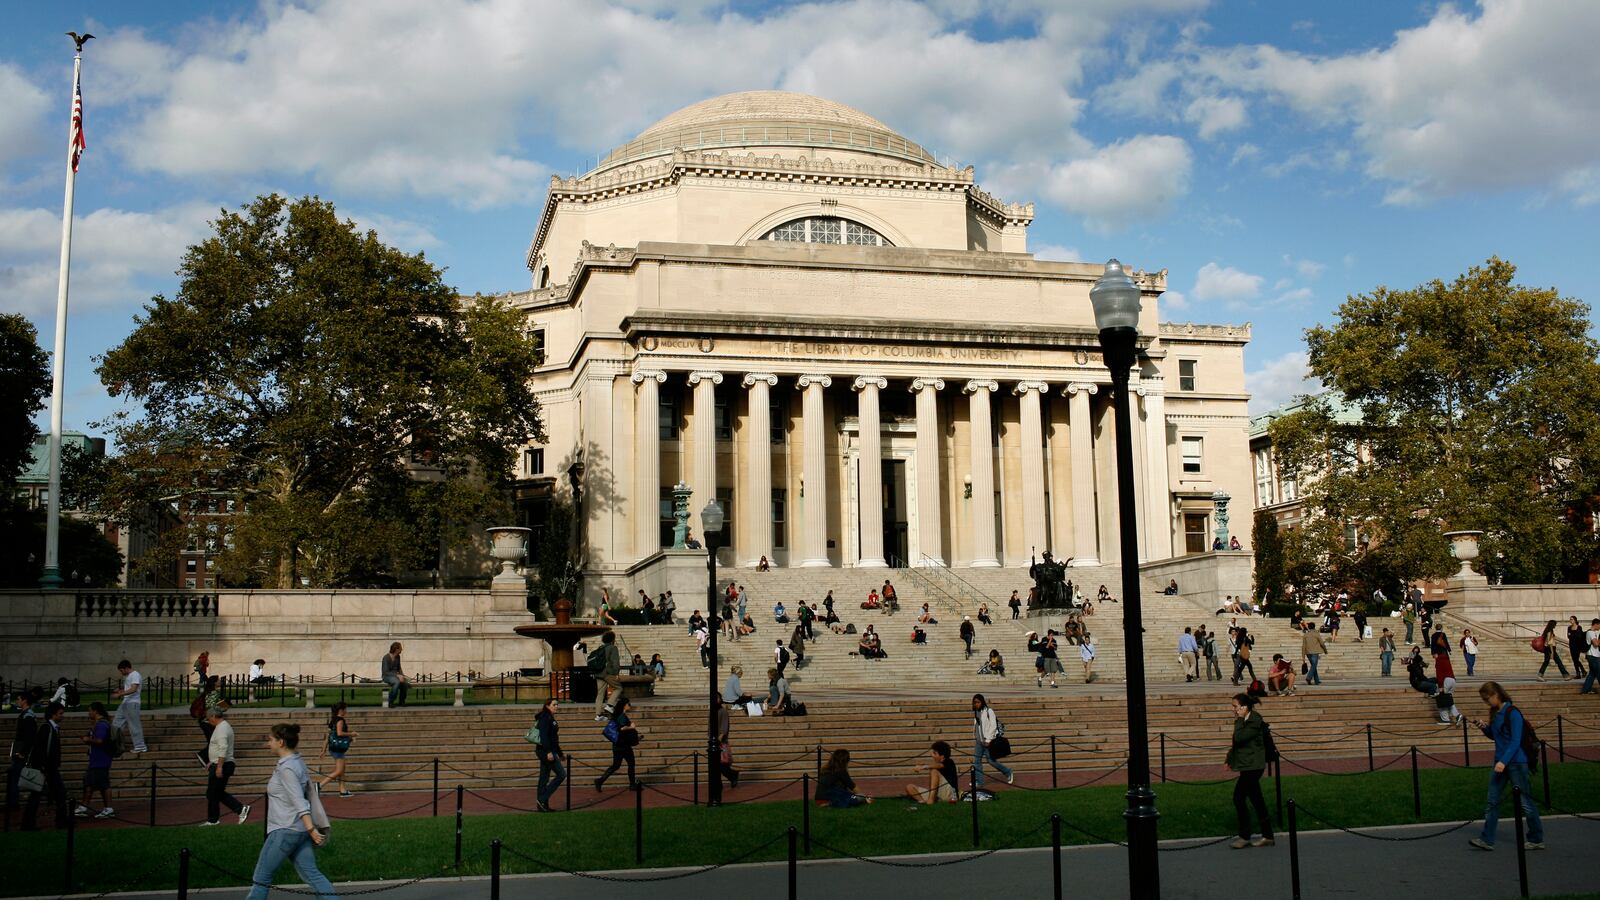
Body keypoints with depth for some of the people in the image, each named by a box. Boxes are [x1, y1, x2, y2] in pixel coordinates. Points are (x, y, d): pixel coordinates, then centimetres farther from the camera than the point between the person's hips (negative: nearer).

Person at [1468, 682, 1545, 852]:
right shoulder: (1495, 713, 9)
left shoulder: (1512, 713, -15)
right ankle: (1487, 839, 6)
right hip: (1501, 762, 9)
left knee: (1525, 802, 1)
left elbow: (1516, 741, -19)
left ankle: (1537, 840, 14)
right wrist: (1484, 727, 2)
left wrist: (1504, 761, -25)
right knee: (1492, 801, 5)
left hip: (1516, 763, -8)